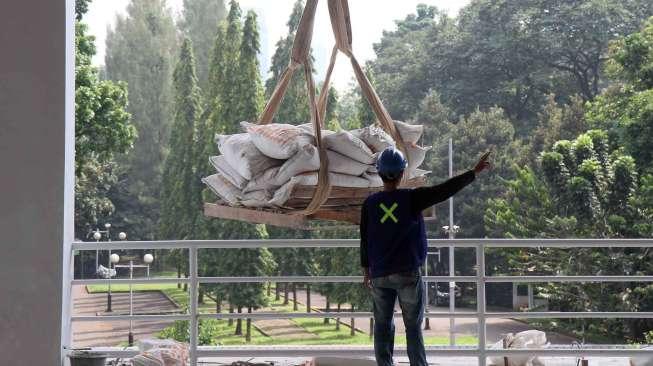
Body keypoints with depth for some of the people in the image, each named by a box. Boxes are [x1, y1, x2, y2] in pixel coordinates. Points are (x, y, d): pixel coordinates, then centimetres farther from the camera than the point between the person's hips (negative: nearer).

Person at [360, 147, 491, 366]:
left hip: (379, 275, 2)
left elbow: (364, 241, 5)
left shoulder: (370, 204, -1)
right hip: (408, 274, -2)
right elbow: (445, 190, -10)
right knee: (413, 327, 5)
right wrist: (474, 172, -2)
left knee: (382, 326, 10)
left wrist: (366, 270, 17)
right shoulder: (412, 199, -10)